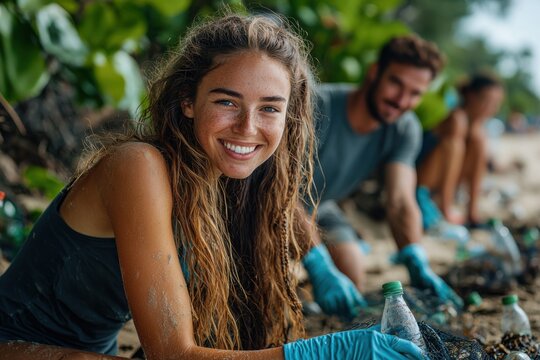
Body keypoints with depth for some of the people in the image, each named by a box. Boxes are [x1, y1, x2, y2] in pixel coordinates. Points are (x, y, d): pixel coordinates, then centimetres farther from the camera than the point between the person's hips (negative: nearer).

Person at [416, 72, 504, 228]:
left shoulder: (478, 128, 3)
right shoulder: (457, 119, -22)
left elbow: (475, 173, 3)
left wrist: (473, 213, -3)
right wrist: (446, 211, -24)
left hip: (434, 187, 8)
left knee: (478, 140, -7)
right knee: (456, 143, -28)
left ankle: (472, 213, -4)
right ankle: (420, 196, -21)